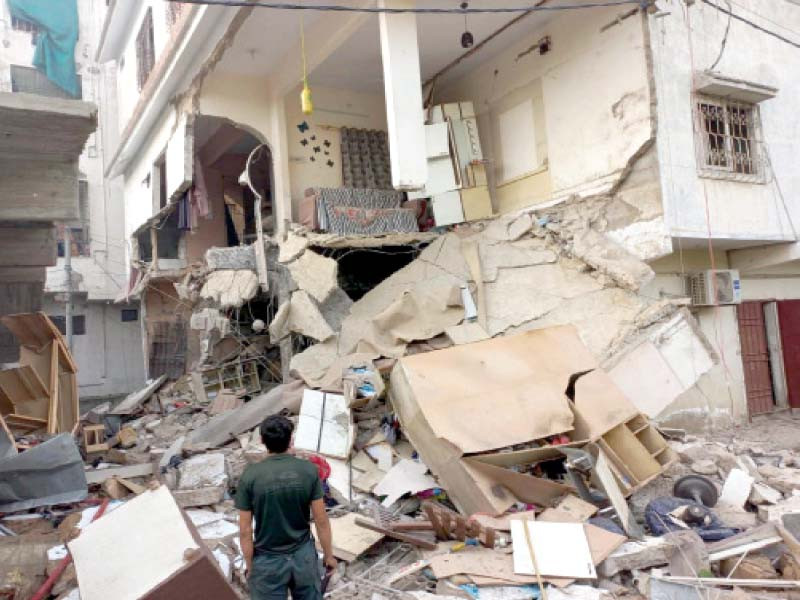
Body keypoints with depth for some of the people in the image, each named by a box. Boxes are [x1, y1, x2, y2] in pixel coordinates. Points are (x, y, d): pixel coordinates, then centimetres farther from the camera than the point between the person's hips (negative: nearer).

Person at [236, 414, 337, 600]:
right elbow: (321, 521, -7)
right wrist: (329, 555, 7)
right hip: (304, 555, 1)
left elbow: (245, 531, -11)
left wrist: (250, 567, 3)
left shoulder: (250, 476, -16)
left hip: (268, 561, -1)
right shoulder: (308, 470, -13)